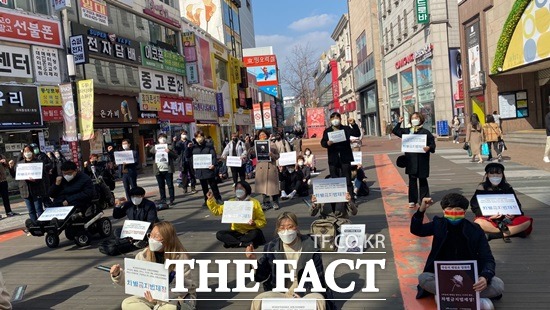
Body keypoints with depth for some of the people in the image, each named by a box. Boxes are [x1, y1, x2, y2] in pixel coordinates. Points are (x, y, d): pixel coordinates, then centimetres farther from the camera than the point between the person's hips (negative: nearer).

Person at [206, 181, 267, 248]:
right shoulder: (231, 202, 6)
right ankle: (247, 244, -25)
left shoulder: (254, 202, -5)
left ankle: (231, 242, -20)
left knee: (256, 233, -35)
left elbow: (263, 221, -6)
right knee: (219, 234, -20)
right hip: (236, 232, 3)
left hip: (250, 232, -3)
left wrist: (254, 223, -26)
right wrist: (210, 199, 0)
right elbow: (217, 210, 13)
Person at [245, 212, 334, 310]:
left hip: (306, 293, -2)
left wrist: (301, 294, -16)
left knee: (318, 301, -34)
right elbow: (262, 277, 2)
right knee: (258, 301, -25)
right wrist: (254, 261, -17)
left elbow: (317, 277, -2)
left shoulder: (310, 248, -8)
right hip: (280, 293, 2)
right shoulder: (271, 248, -1)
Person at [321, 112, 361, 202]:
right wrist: (327, 143, -20)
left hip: (345, 158, -1)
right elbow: (322, 143, 1)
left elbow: (357, 134, -1)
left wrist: (353, 124, -13)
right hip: (333, 159, 1)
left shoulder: (346, 129, 7)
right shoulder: (327, 131, 7)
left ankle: (351, 198, 3)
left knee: (347, 179, 0)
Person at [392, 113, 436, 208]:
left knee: (422, 180, 8)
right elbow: (396, 131, 16)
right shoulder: (407, 131, 7)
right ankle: (412, 201, 15)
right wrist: (399, 123, 6)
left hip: (422, 161, -3)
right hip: (411, 160, 3)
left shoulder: (425, 132, -4)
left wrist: (429, 148, -25)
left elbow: (432, 144, -5)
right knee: (412, 181, 8)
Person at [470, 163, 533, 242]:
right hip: (489, 220, -3)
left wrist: (513, 214, -16)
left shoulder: (507, 188, 9)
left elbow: (517, 205, 8)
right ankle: (514, 231, -25)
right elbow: (476, 208, -5)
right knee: (478, 222, -36)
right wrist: (489, 216, -25)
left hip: (507, 219, 3)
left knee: (527, 221, -21)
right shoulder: (482, 189, 0)